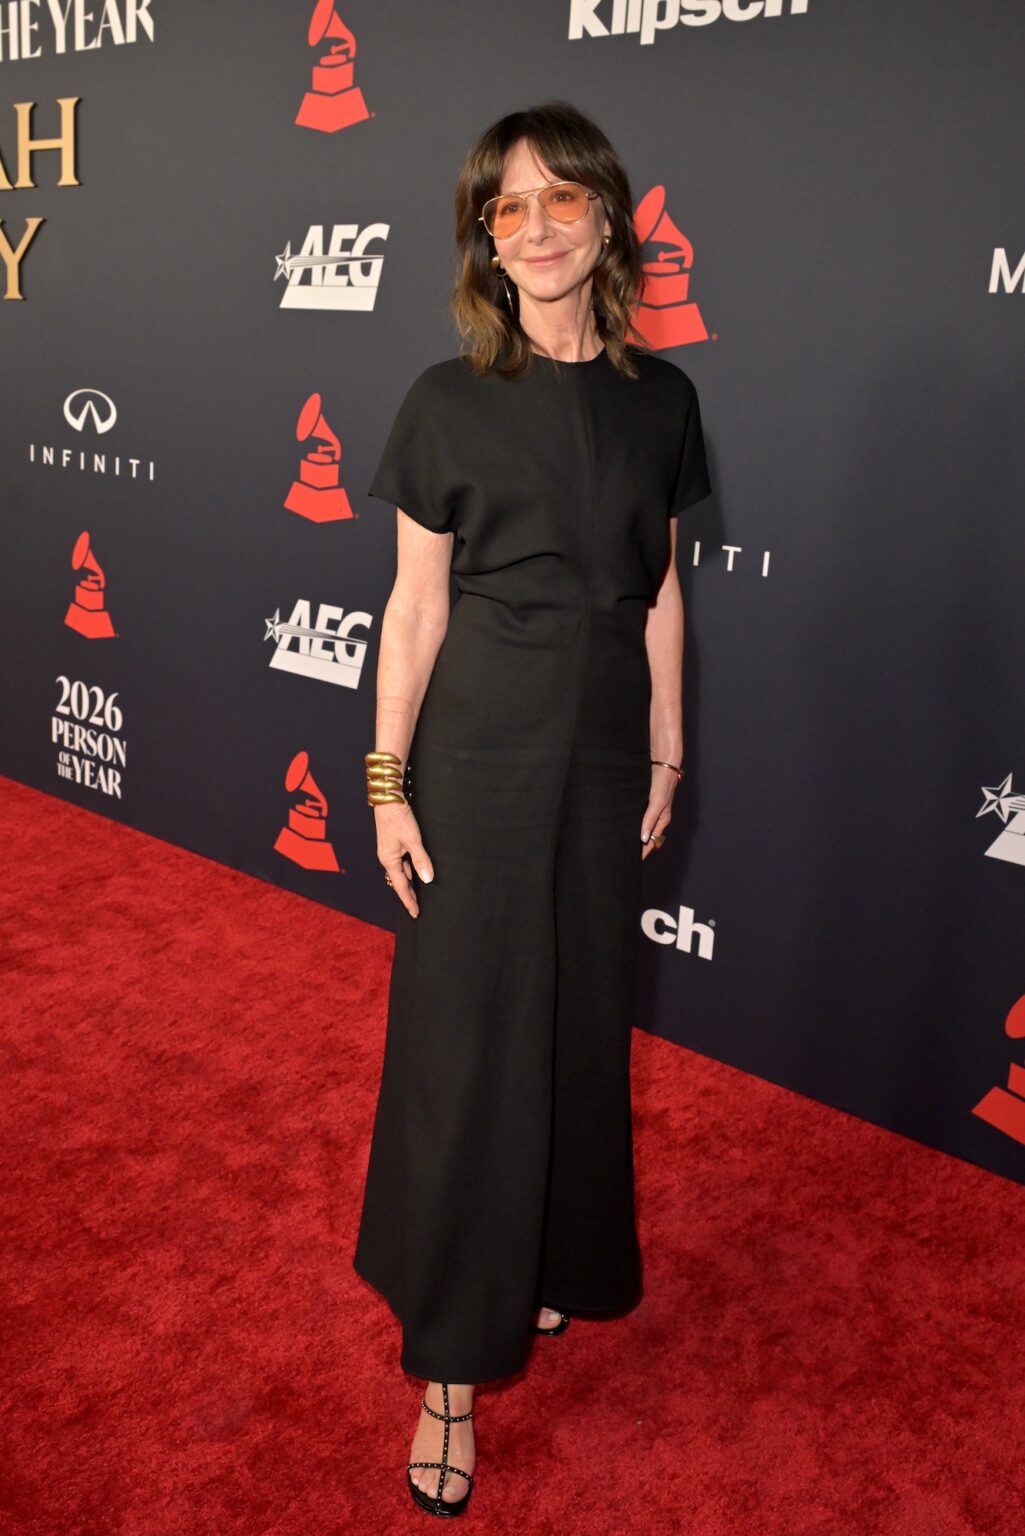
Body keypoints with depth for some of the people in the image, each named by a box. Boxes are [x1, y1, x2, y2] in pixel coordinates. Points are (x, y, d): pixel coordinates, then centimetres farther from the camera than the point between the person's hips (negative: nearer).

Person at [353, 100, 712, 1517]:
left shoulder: (659, 396, 4)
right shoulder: (450, 401, -5)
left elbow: (660, 595, 8)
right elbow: (417, 602, -4)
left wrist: (666, 756, 10)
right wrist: (388, 782, -6)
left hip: (605, 755, 4)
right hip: (478, 757, -3)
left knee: (585, 1024, 14)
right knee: (468, 1039, 2)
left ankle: (554, 1268, 38)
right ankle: (452, 1361, 16)